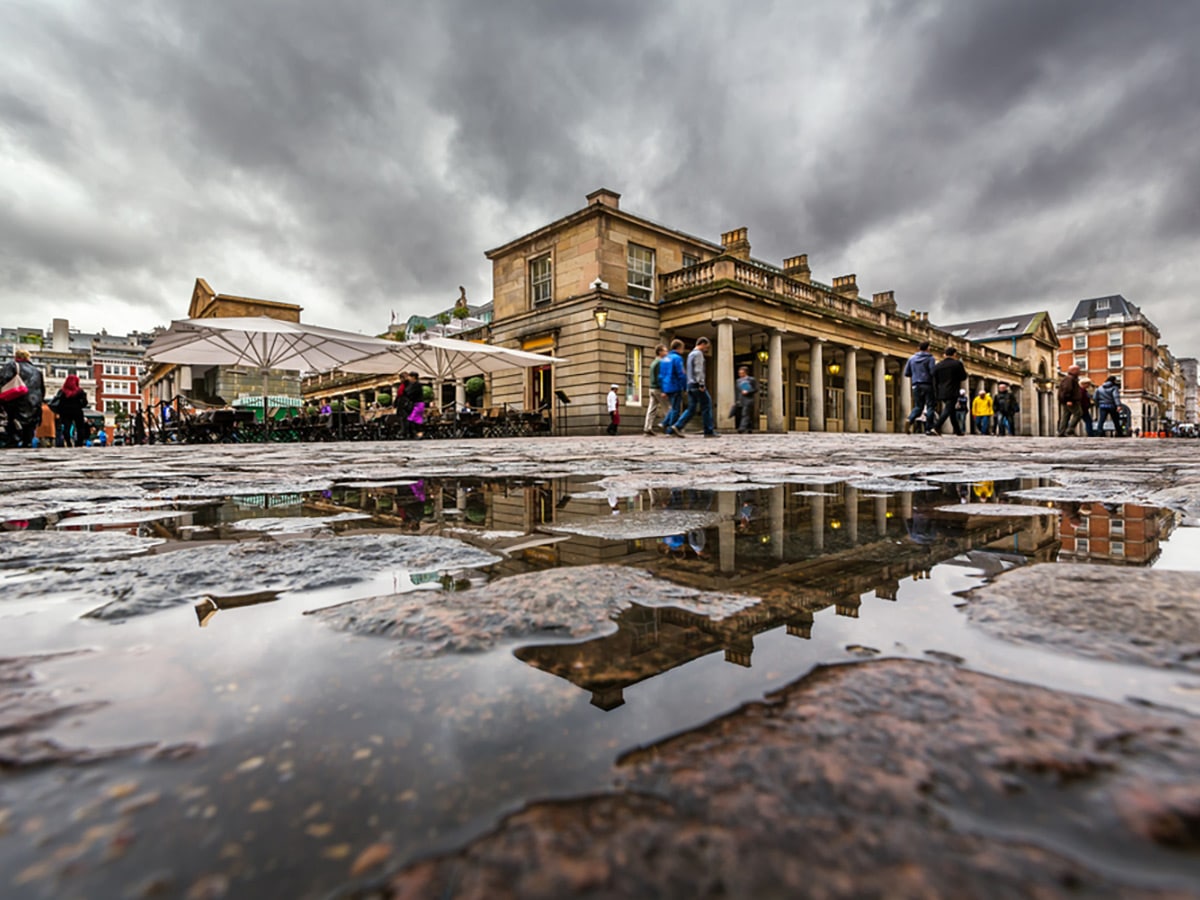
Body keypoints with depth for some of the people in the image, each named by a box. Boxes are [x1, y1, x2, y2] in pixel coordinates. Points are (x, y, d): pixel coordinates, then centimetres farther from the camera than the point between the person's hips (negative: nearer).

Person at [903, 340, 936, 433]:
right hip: (927, 385, -4)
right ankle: (928, 428, -4)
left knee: (918, 406, 9)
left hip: (916, 385, 4)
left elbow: (906, 373, 10)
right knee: (930, 406, 2)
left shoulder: (911, 358, 10)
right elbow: (932, 372, -14)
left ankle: (909, 419, -19)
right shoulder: (930, 358, -3)